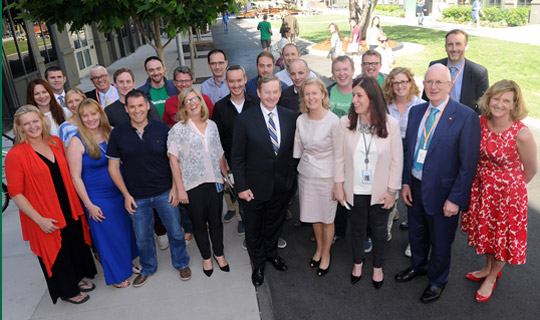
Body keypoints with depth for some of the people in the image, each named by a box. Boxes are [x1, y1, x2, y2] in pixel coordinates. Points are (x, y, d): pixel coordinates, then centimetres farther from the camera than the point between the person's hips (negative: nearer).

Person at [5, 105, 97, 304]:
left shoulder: (55, 142, 2)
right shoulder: (15, 155, -16)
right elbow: (15, 193, -14)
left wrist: (76, 205, 9)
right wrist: (39, 219, -18)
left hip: (70, 212, 5)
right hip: (46, 220, -5)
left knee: (76, 247, 20)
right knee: (56, 255, 13)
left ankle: (77, 279, 45)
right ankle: (67, 291, 36)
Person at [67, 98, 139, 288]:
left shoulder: (111, 132, 0)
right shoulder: (77, 142, -14)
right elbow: (76, 177, -12)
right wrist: (89, 205, -12)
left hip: (121, 192, 5)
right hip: (98, 199, -5)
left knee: (126, 229, 18)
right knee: (108, 236, 8)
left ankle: (130, 262, 42)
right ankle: (116, 276, 28)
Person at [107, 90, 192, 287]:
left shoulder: (162, 129, -6)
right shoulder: (118, 134, -5)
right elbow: (113, 168, 0)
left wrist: (175, 187, -6)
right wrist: (126, 195, -5)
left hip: (165, 193, 0)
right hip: (136, 197, 1)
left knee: (175, 231, 12)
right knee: (143, 237, 16)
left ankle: (181, 263, 37)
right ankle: (148, 268, 41)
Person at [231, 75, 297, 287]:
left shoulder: (290, 117, -3)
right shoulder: (245, 119, -13)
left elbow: (293, 150, 5)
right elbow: (237, 157, -10)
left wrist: (291, 176, 2)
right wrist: (241, 186, -12)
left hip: (282, 185, 3)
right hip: (255, 186, -3)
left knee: (275, 222, 23)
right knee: (254, 228, 15)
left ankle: (271, 252, 51)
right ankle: (258, 264, 39)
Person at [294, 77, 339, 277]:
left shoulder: (333, 121, -15)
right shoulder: (300, 120, -1)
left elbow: (338, 154, -11)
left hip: (326, 176, -4)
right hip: (305, 174, 4)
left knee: (327, 219, 11)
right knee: (314, 216, 18)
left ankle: (326, 254, 34)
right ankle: (319, 248, 42)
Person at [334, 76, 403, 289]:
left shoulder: (391, 124, -14)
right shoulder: (345, 122, -10)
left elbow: (396, 161, -7)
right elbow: (339, 157, -2)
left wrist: (392, 190, -6)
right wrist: (339, 186, -1)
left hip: (380, 191, -1)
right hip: (355, 190, 1)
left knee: (379, 230, 18)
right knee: (357, 228, 20)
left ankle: (378, 267, 43)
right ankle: (357, 262, 46)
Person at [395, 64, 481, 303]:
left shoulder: (466, 117, -17)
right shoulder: (416, 111, 1)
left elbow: (468, 164, -17)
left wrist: (455, 199, -17)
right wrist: (405, 182, 3)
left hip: (442, 192, -5)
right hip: (415, 188, 5)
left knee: (440, 241, 16)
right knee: (416, 233, 25)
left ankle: (437, 280, 42)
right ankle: (418, 266, 53)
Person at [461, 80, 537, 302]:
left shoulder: (522, 134, -25)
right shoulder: (480, 122, -11)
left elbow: (531, 169, -9)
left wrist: (510, 185, 6)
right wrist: (485, 180, 12)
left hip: (507, 191, -4)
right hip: (481, 186, 5)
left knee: (503, 234, 15)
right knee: (485, 230, 22)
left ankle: (492, 277, 40)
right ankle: (489, 268, 49)